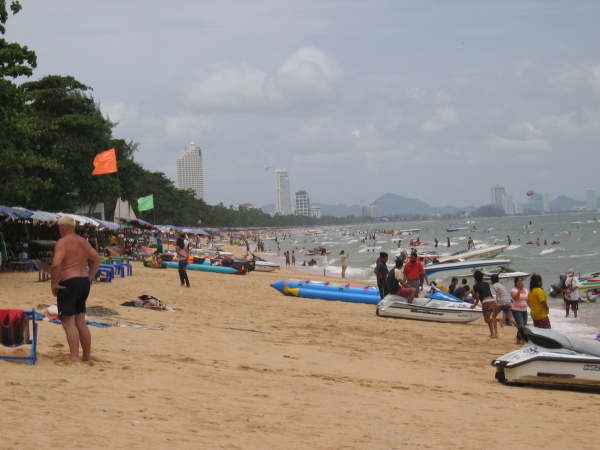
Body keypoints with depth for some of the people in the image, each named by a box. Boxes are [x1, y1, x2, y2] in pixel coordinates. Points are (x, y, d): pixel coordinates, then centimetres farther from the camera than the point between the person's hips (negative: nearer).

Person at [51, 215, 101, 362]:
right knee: (81, 322, 16)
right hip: (84, 282, 8)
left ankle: (74, 358, -15)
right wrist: (91, 276, 19)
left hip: (68, 283, -8)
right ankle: (87, 356, 21)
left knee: (68, 323, -8)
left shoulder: (62, 242, -11)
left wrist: (54, 283, -13)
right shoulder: (83, 242, 15)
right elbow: (96, 259, 24)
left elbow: (56, 264, -24)